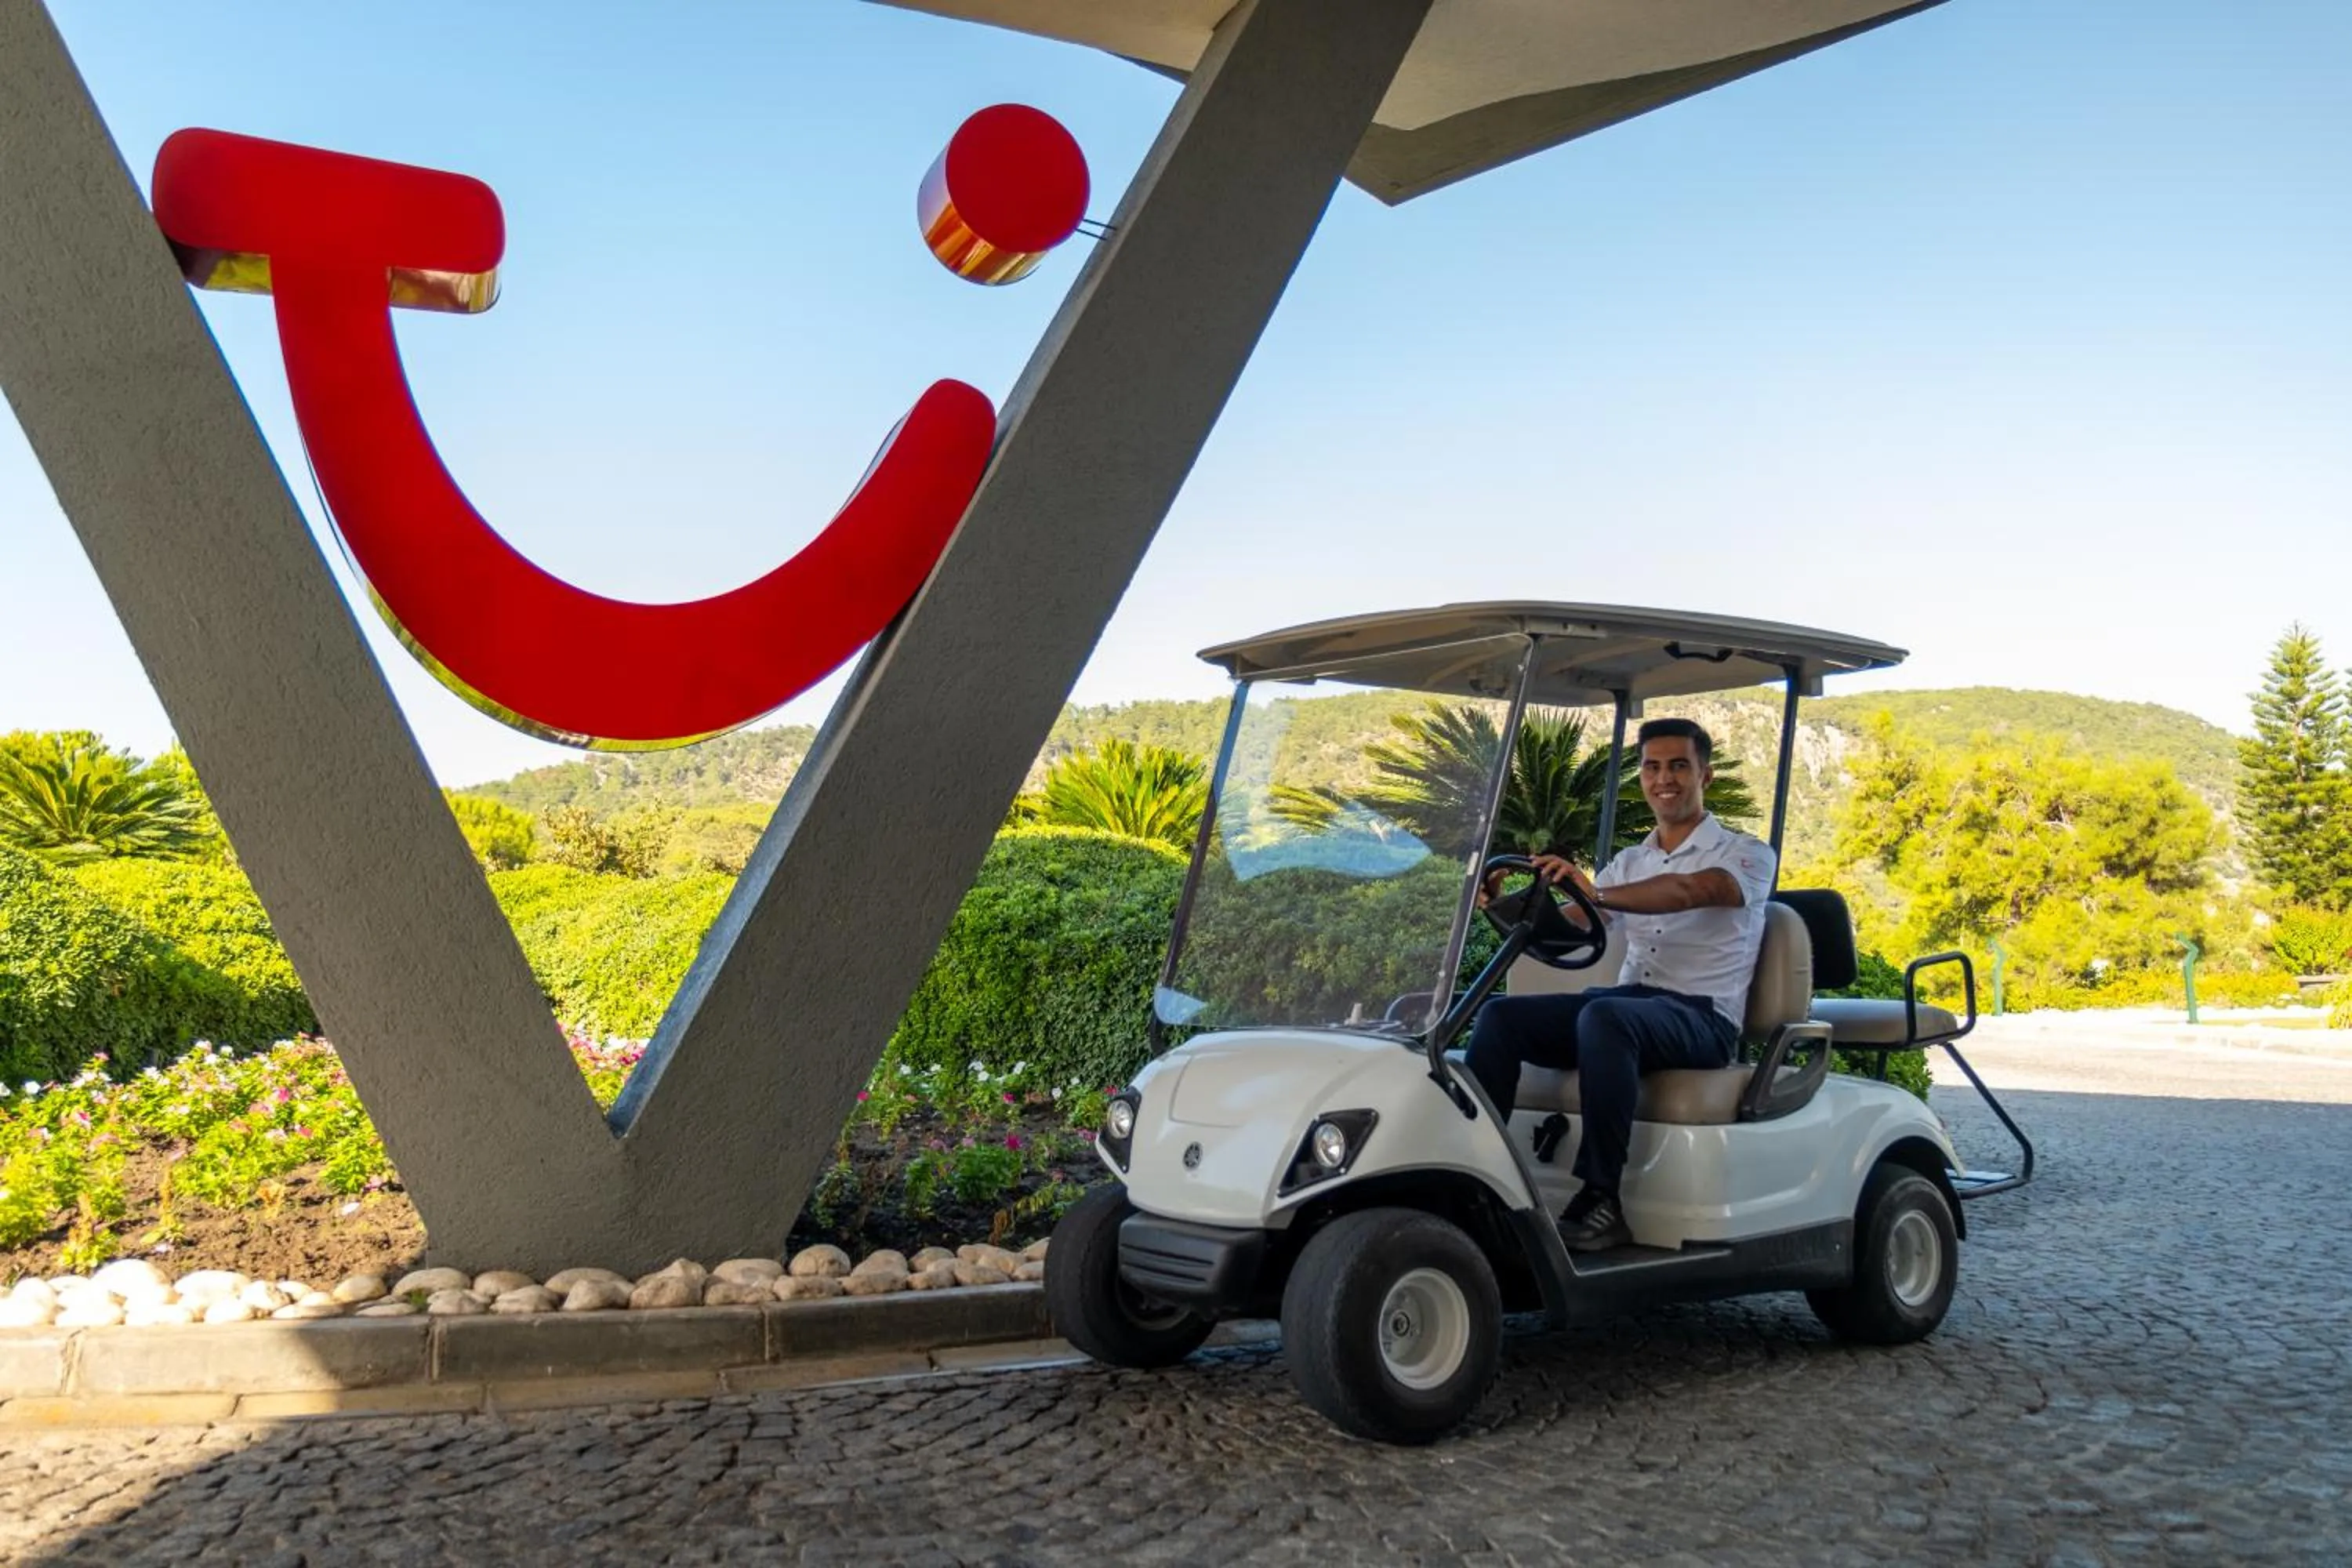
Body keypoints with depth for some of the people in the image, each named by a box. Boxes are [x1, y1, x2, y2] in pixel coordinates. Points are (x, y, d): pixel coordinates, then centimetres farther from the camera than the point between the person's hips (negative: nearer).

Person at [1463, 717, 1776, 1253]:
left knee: (1604, 1017, -38)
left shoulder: (1747, 855, 3)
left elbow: (1690, 891, -22)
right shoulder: (1629, 864, 21)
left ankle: (1601, 1203, -32)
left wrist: (1598, 894, -38)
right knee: (1500, 1015, -17)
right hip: (1626, 1002, 6)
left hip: (1702, 1020, -6)